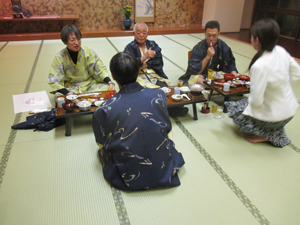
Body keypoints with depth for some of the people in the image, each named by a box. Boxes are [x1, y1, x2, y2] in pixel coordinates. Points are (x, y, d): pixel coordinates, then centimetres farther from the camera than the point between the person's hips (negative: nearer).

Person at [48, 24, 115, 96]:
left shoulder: (88, 51, -6)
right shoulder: (60, 58, -9)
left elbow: (100, 69, -2)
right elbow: (54, 81, -11)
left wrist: (109, 82, -19)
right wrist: (66, 93, -27)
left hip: (89, 84, 2)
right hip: (70, 88, -1)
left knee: (107, 88, -26)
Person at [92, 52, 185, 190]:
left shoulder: (104, 110, -18)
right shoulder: (159, 95, -12)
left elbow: (101, 144, 1)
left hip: (129, 176, -2)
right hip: (165, 170, 3)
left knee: (102, 150, 26)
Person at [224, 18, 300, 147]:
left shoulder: (260, 66, -33)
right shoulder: (281, 51, -9)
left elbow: (256, 101, -28)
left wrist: (250, 100, -5)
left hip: (276, 116, -8)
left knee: (234, 109, 12)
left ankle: (269, 135, 6)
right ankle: (276, 130, 18)